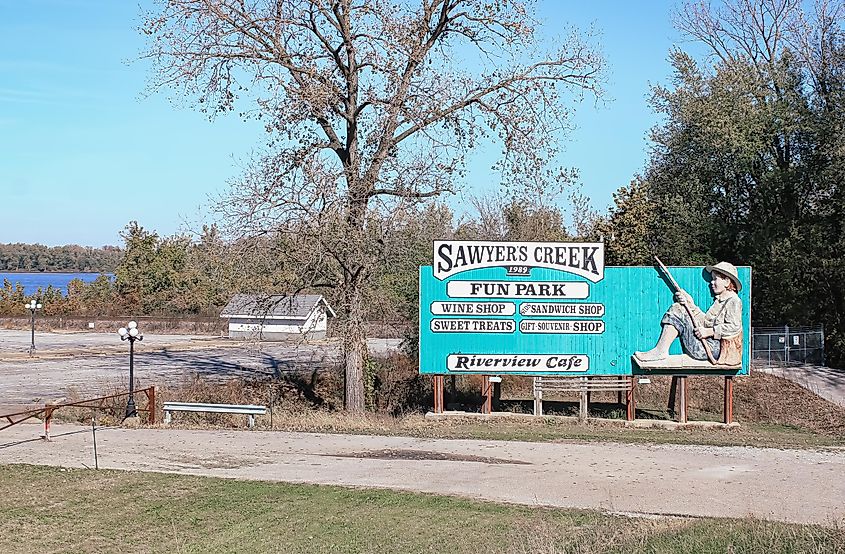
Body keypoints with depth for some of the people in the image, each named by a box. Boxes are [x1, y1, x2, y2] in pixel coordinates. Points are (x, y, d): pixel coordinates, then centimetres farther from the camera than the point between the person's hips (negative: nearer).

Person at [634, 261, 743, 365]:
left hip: (716, 348, -10)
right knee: (677, 308, 10)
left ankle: (660, 351, -13)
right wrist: (691, 305, 5)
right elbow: (705, 321, 15)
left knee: (679, 315, -15)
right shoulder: (718, 300, 23)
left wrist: (709, 332, -23)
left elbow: (734, 327, -20)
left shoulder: (734, 301, -8)